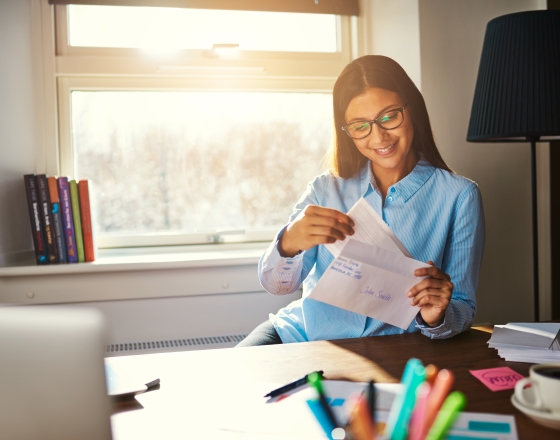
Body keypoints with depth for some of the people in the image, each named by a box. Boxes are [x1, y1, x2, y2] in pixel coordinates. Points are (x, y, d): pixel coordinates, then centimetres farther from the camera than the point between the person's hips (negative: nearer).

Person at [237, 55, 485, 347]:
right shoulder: (326, 189, 7)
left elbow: (463, 309, 2)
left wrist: (438, 318, -22)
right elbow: (275, 284, -1)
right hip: (303, 333, 0)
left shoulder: (459, 196, -1)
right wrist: (290, 243, -23)